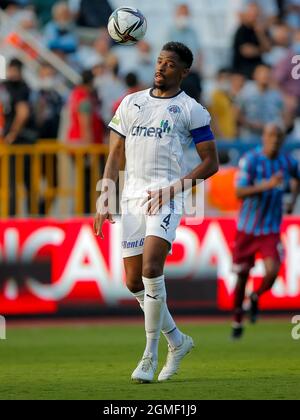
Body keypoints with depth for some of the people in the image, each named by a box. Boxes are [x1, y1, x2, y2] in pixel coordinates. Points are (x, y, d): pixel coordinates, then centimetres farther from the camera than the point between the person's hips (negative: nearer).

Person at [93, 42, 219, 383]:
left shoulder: (190, 110, 3)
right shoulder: (131, 103, 16)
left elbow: (211, 163, 1)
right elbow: (116, 155, 18)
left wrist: (175, 188, -12)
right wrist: (104, 197, 8)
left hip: (165, 198, -5)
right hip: (132, 196, 5)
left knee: (151, 270, -22)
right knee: (133, 281, 5)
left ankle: (150, 356, -13)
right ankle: (177, 341, 25)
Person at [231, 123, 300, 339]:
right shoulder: (250, 160, -13)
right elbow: (239, 192, -22)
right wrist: (266, 185, -33)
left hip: (271, 229, 1)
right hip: (247, 227, -1)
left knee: (273, 271, -19)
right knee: (242, 274, 6)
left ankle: (256, 297, 15)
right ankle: (238, 320, 27)